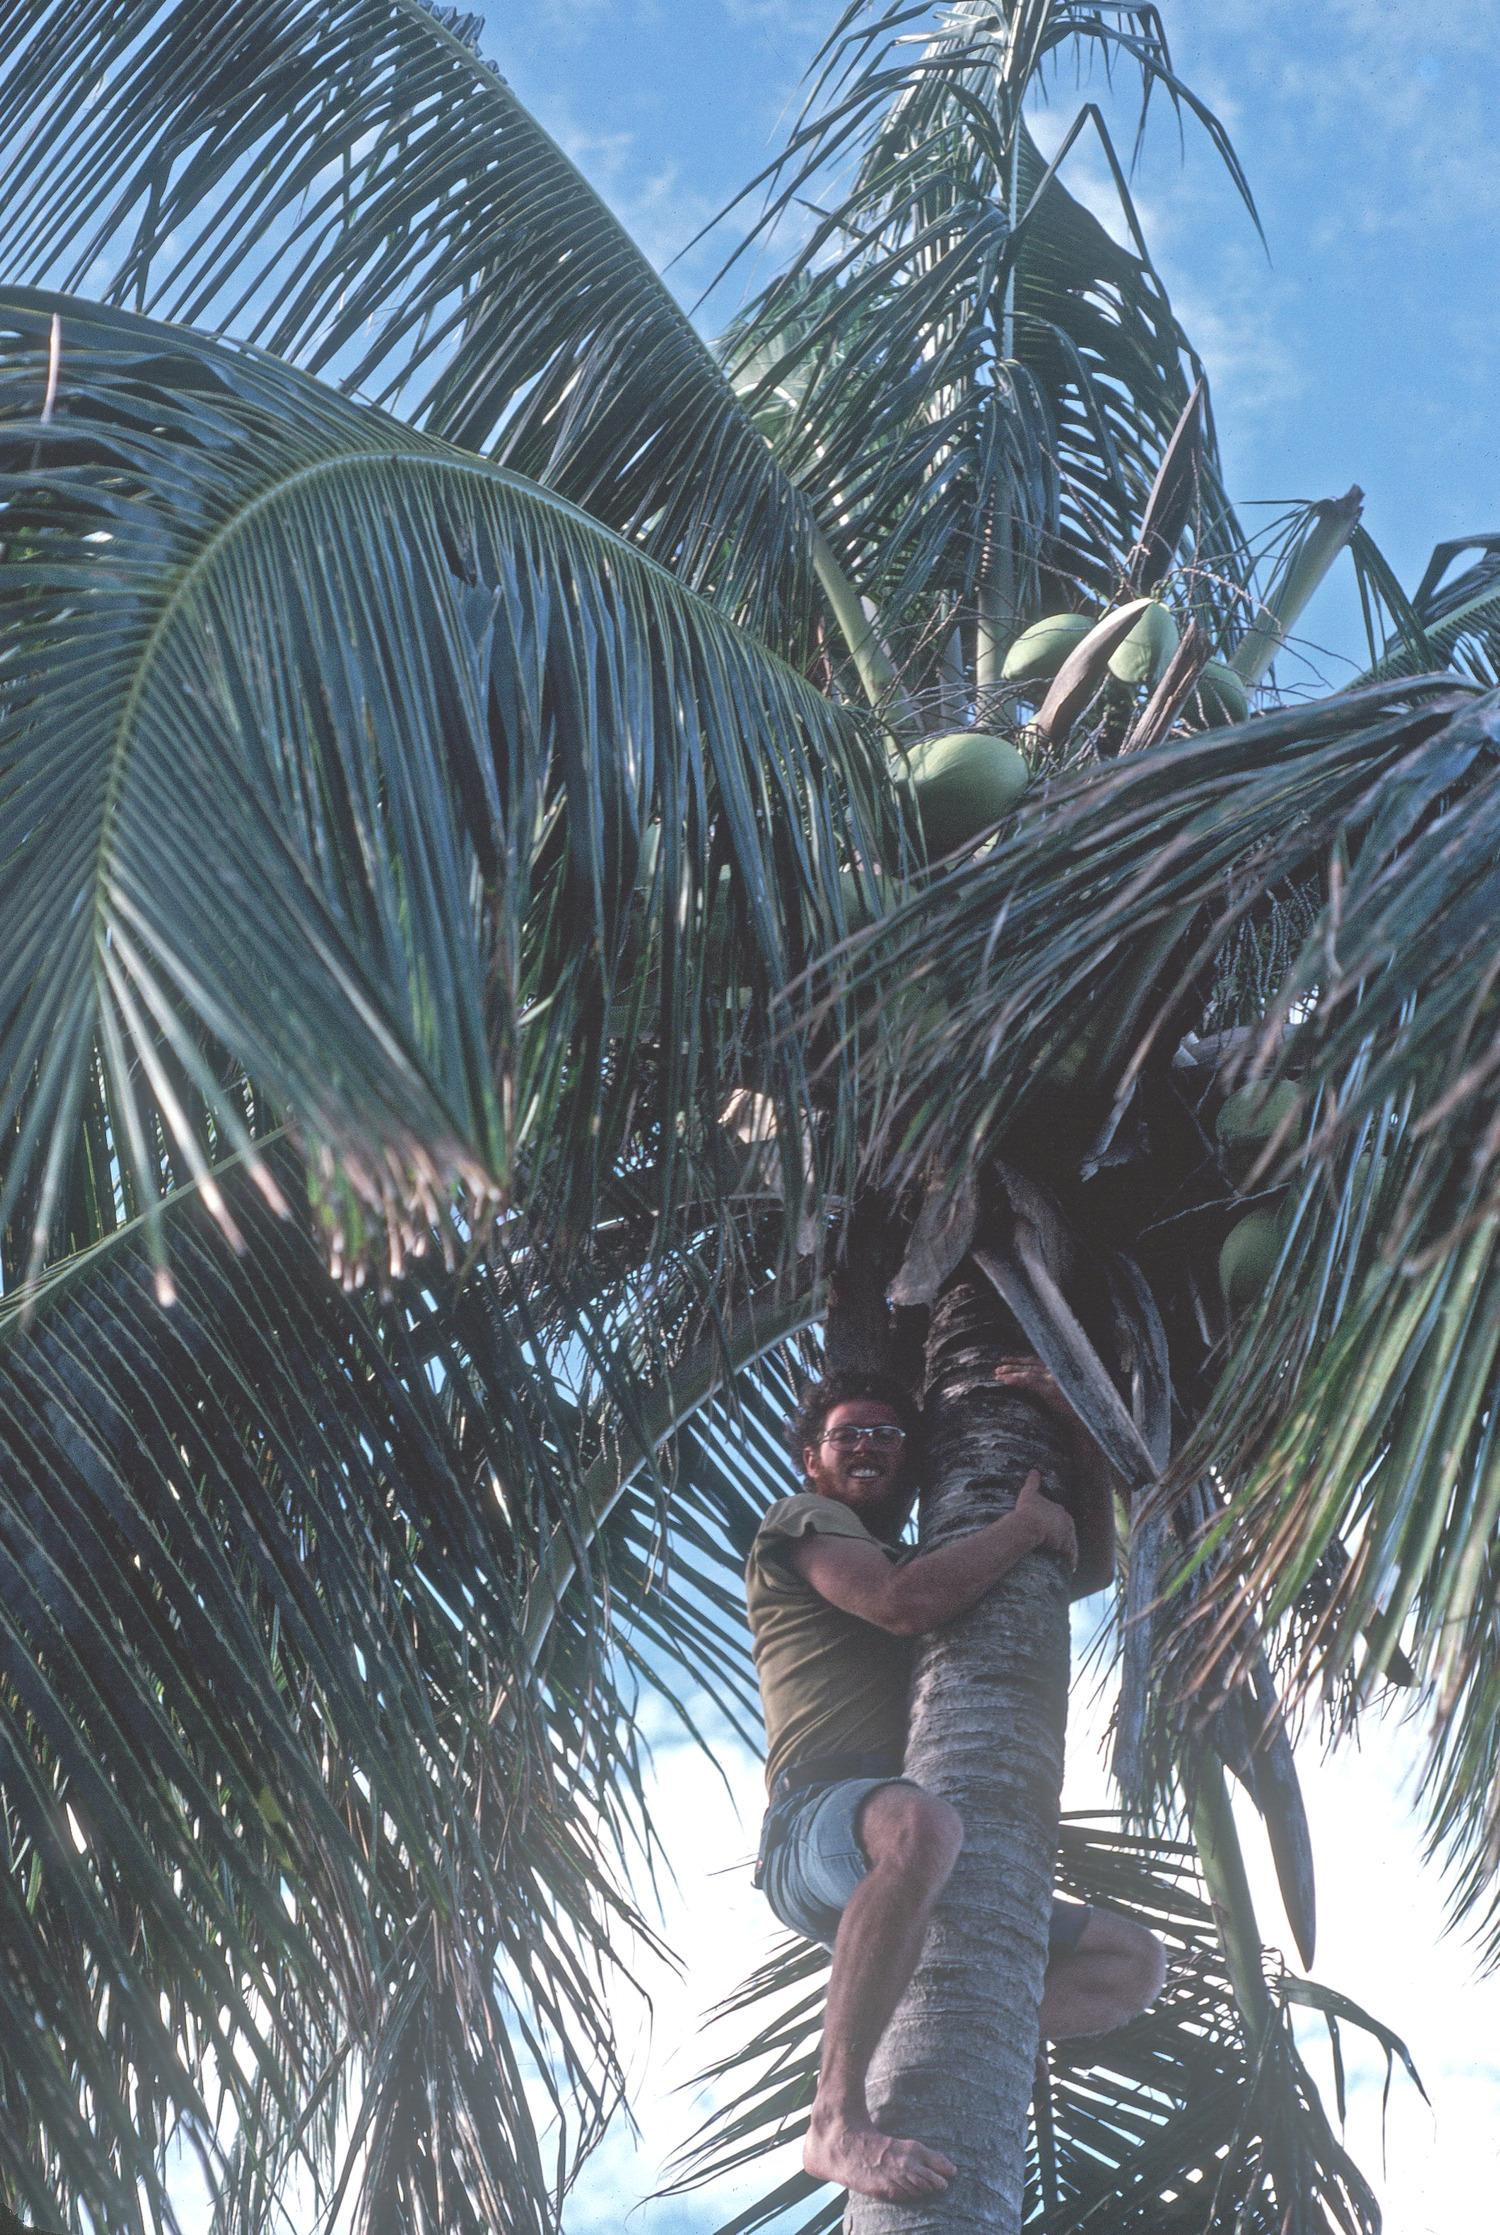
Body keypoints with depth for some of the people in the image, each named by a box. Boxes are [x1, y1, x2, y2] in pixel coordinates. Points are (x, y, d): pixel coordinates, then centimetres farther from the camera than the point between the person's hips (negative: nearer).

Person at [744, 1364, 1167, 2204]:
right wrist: (1027, 1522, 0)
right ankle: (838, 2120, -40)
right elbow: (903, 1603, -11)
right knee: (921, 1823, -43)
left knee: (1136, 1962, 1)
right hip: (819, 1831, -8)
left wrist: (1062, 1416, 15)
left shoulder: (939, 1562, 32)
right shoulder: (802, 1524, 10)